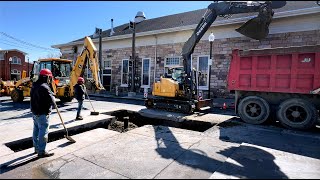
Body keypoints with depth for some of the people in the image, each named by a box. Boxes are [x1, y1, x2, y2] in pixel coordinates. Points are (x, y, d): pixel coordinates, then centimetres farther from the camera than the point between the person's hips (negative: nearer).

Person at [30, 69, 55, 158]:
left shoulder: (35, 85, 10)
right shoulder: (44, 87, -22)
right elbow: (51, 101, -23)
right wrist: (52, 96, 0)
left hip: (35, 112, 10)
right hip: (42, 114, -10)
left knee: (36, 130, 19)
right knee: (43, 132, -2)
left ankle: (37, 148, 33)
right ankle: (41, 152, 5)